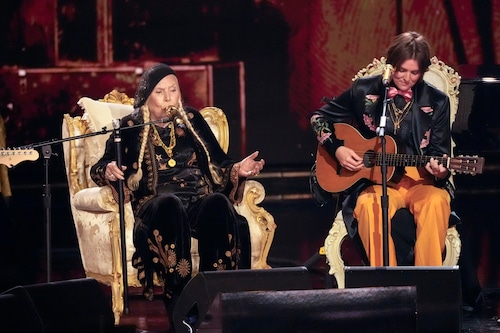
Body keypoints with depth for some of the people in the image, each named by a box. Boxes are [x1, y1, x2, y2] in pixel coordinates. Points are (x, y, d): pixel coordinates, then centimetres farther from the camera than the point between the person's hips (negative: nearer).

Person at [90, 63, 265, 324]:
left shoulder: (192, 120, 22)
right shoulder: (130, 126, 15)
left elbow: (218, 162, 22)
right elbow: (99, 167, 7)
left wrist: (237, 170, 0)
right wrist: (109, 171, -17)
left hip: (200, 199, 2)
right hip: (157, 203, -2)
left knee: (219, 204, -35)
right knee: (171, 205, -40)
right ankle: (179, 301, -43)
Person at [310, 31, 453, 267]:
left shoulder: (436, 102, 4)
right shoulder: (364, 90, 4)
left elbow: (440, 152, 6)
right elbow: (319, 117, 13)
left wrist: (439, 170, -18)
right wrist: (337, 149, -4)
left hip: (421, 180, 0)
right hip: (376, 180, 0)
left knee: (436, 202, -35)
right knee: (369, 206, -36)